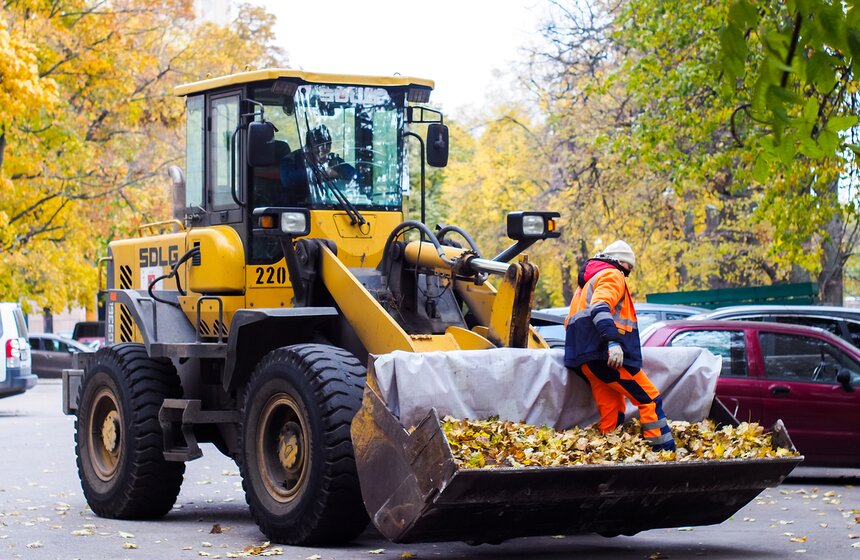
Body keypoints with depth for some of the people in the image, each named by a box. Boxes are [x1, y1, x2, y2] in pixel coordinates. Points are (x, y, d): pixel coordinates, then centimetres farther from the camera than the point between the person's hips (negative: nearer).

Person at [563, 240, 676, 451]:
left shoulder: (587, 282, 29)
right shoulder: (612, 275, -1)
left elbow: (570, 321, 30)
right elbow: (600, 306, -21)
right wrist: (613, 341, -32)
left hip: (584, 359, 9)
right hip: (606, 354, -9)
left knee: (611, 414, 8)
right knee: (650, 399, -7)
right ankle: (664, 448, -12)